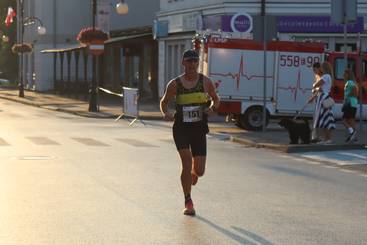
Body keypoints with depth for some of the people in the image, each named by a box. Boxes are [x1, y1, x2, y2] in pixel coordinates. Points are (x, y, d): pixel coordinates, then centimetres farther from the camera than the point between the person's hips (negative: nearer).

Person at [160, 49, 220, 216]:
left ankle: (193, 173, 40)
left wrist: (211, 108, -9)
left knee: (199, 171, -2)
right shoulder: (175, 84, -2)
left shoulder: (205, 82, 1)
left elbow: (216, 100, 14)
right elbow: (164, 102, 11)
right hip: (181, 128, -1)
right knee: (187, 161, -17)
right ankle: (188, 202, -1)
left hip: (199, 129, 1)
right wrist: (166, 113, -12)